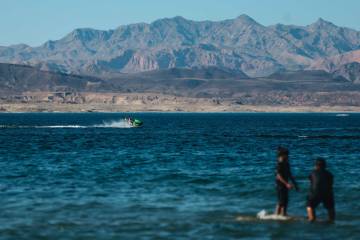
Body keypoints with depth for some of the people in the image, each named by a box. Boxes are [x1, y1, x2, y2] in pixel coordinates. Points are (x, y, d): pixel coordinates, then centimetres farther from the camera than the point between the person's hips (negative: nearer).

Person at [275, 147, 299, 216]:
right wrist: (287, 184, -29)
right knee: (281, 202, -8)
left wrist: (295, 184, 19)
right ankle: (277, 215, -3)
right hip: (280, 185, -9)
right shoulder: (279, 164, -16)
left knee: (285, 201, 13)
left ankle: (283, 214, 19)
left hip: (285, 185, 9)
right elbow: (279, 176, -22)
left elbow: (290, 175, 19)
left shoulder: (286, 164, 11)